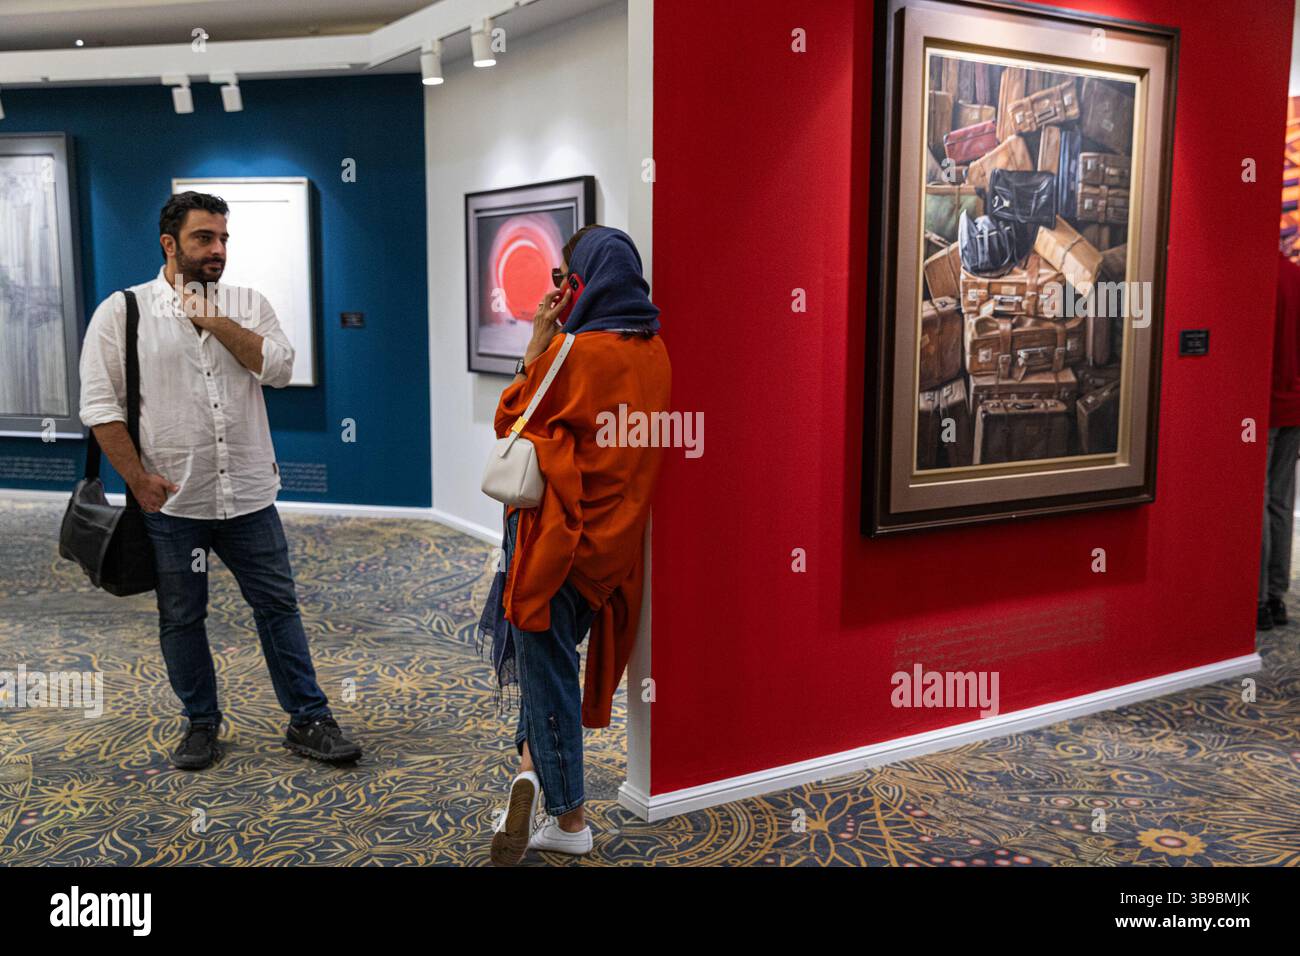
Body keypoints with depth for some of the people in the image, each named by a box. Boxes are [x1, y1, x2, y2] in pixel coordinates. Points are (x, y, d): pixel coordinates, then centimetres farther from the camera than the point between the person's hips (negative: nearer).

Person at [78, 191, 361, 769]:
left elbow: (279, 368, -9)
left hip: (248, 496, 2)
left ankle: (308, 720, 17)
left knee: (278, 606, 7)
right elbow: (100, 407, -4)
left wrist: (216, 322, -14)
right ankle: (201, 724, 29)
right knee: (181, 618, 11)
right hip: (170, 503, -1)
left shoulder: (247, 305, 6)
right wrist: (139, 479, -9)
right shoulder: (121, 313, -2)